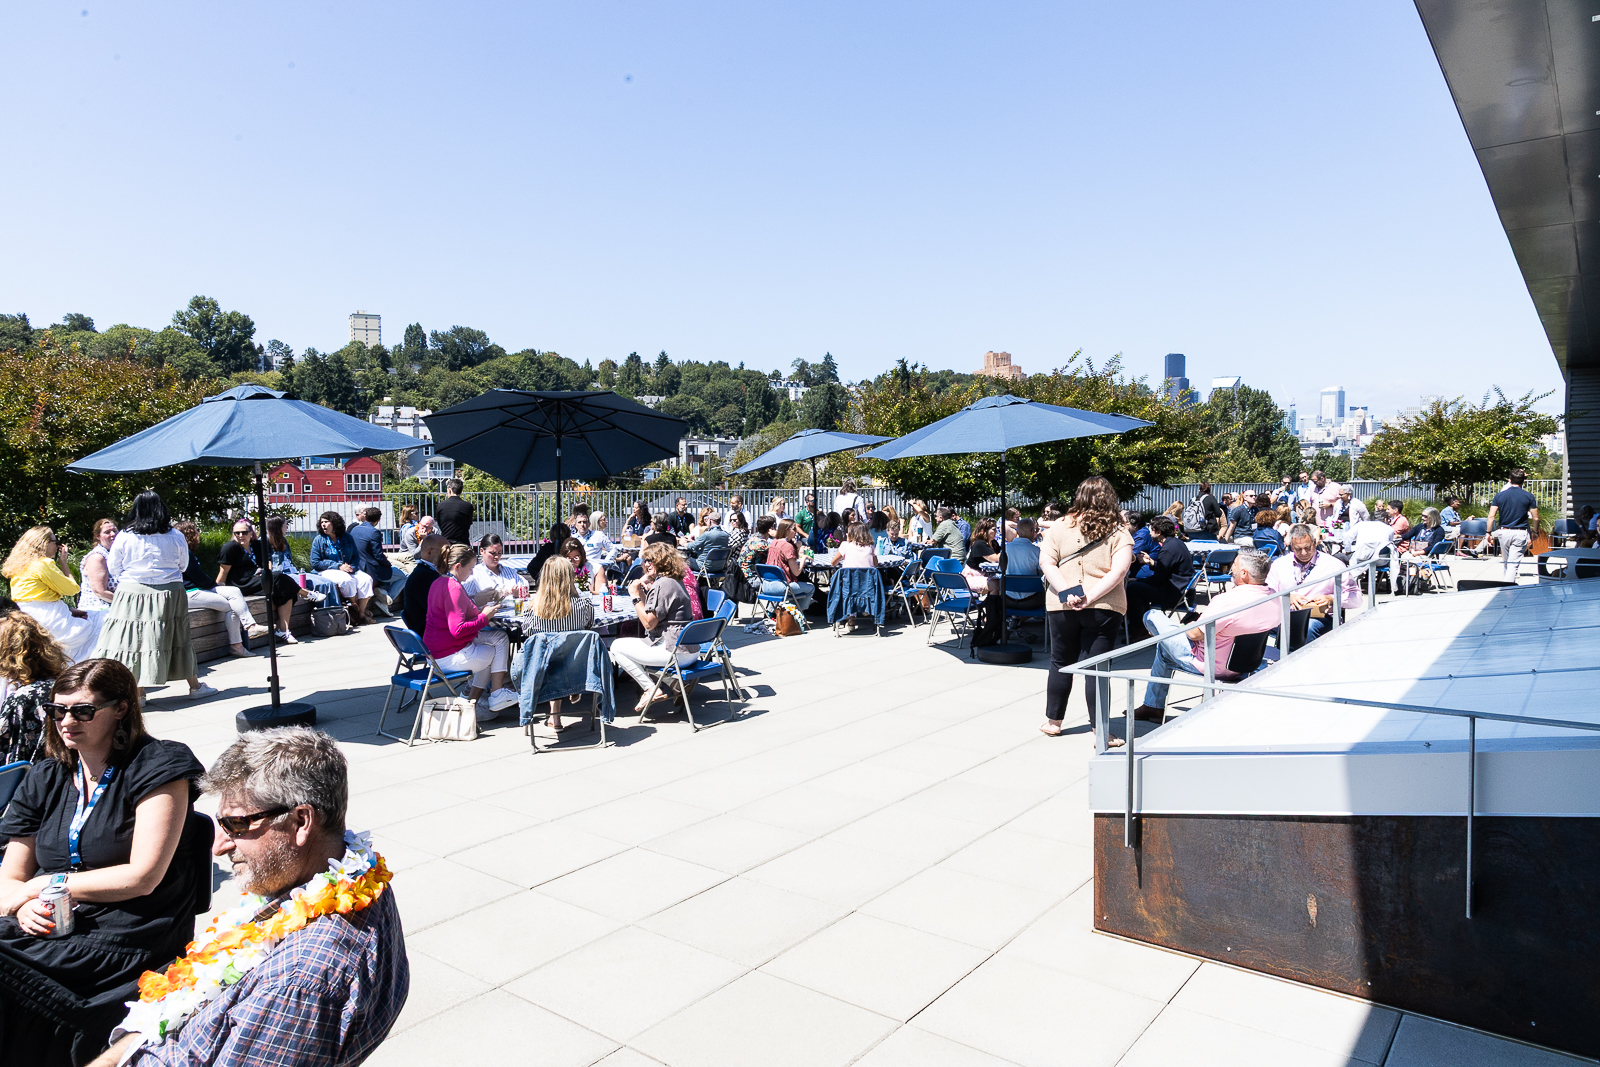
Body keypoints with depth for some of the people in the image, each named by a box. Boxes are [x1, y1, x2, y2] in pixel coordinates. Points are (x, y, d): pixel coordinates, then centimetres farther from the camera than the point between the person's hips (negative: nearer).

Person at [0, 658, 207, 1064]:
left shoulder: (158, 767, -5)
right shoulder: (44, 779, 14)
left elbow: (142, 877, -10)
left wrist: (45, 884, -4)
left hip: (128, 939, -6)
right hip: (48, 927, 6)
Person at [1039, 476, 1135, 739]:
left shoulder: (1061, 528, 2)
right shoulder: (1118, 533, -1)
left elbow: (1045, 561, -6)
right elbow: (1119, 570, -12)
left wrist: (1067, 593, -13)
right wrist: (1090, 598, -16)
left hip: (1061, 607, 1)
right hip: (1104, 609, -1)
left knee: (1060, 663, 16)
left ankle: (1053, 720, 28)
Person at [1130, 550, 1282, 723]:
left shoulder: (1229, 601, -33)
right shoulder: (1274, 598, -9)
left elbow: (1195, 634, -24)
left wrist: (1183, 627, 0)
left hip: (1212, 667, -8)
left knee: (1151, 616, 5)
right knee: (1164, 647, 30)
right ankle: (1154, 707, 41)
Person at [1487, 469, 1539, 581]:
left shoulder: (1499, 495, 0)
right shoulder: (1529, 496, -2)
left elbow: (1491, 516, -3)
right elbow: (1535, 518, 0)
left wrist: (1489, 532, 4)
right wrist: (1534, 532, 15)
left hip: (1503, 532, 2)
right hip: (1520, 533, -2)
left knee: (1506, 561, 18)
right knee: (1514, 563, -3)